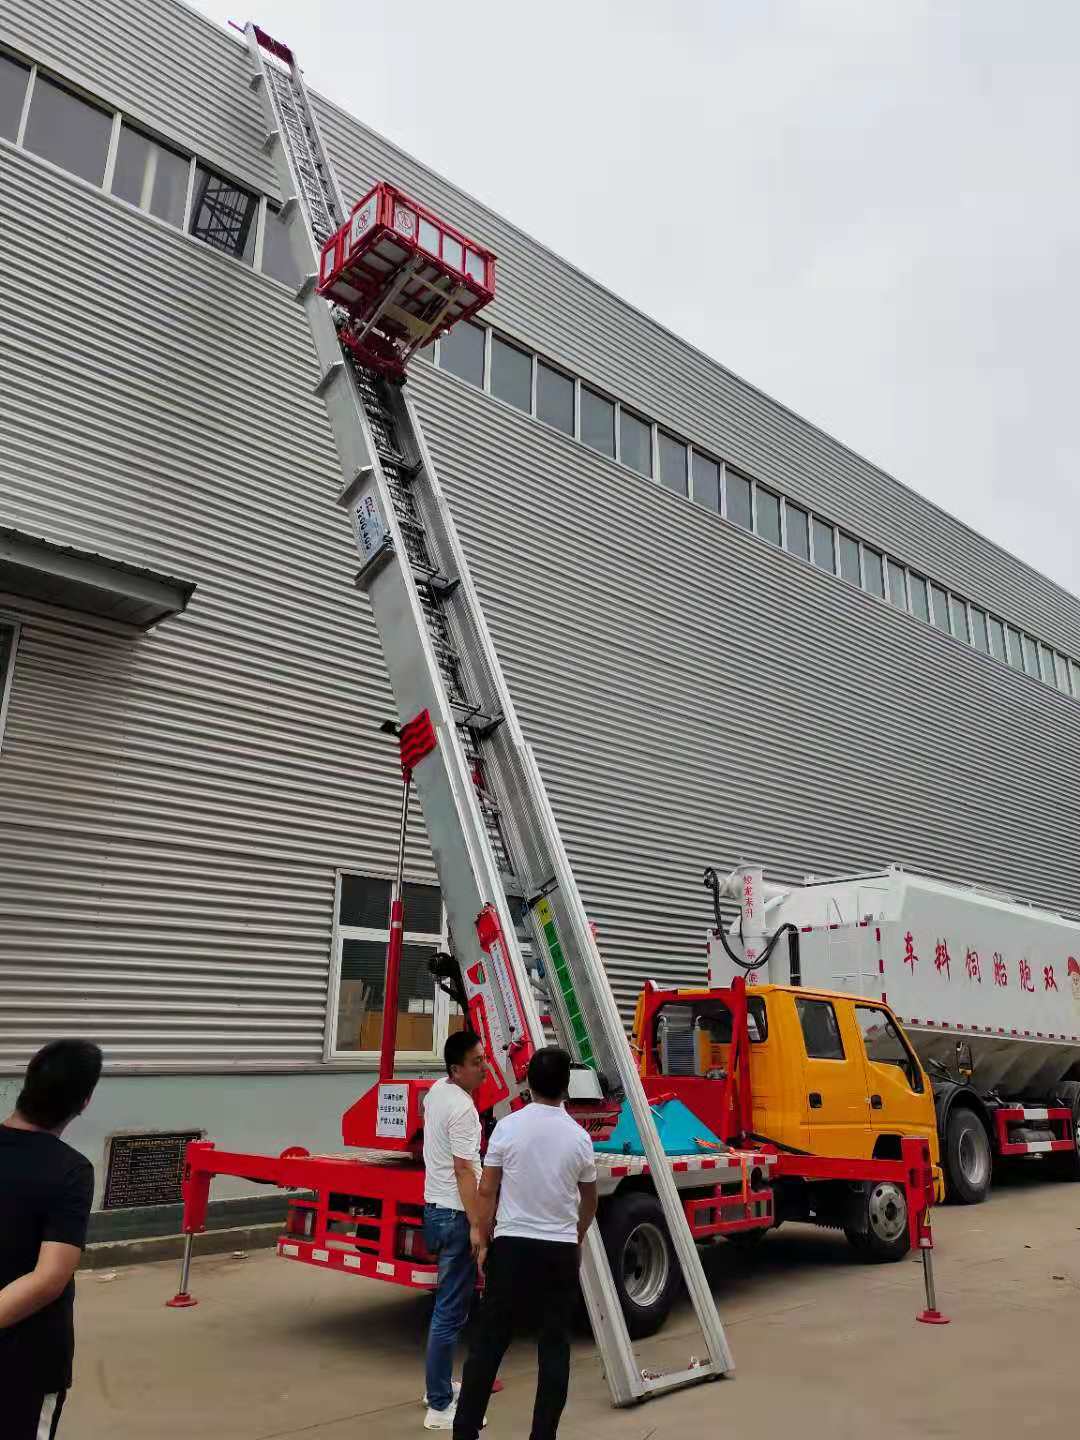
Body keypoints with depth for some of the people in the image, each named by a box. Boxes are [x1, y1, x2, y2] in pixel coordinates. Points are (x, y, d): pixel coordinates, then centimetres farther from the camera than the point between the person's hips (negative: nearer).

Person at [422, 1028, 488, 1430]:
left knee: (448, 1305, 21)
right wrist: (478, 1229, -24)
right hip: (455, 1215, -10)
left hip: (435, 1209, 10)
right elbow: (464, 1171, -24)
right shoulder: (463, 1109, -21)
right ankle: (439, 1407, 3)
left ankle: (439, 1385, 32)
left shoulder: (436, 1091, 7)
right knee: (451, 1312, -3)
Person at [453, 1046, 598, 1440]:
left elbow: (487, 1191, -4)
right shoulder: (578, 1136, -3)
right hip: (560, 1251, 1)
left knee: (489, 1341, 9)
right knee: (554, 1347, 10)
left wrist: (482, 1240, 7)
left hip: (512, 1246, 0)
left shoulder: (508, 1127, -8)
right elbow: (589, 1202, 10)